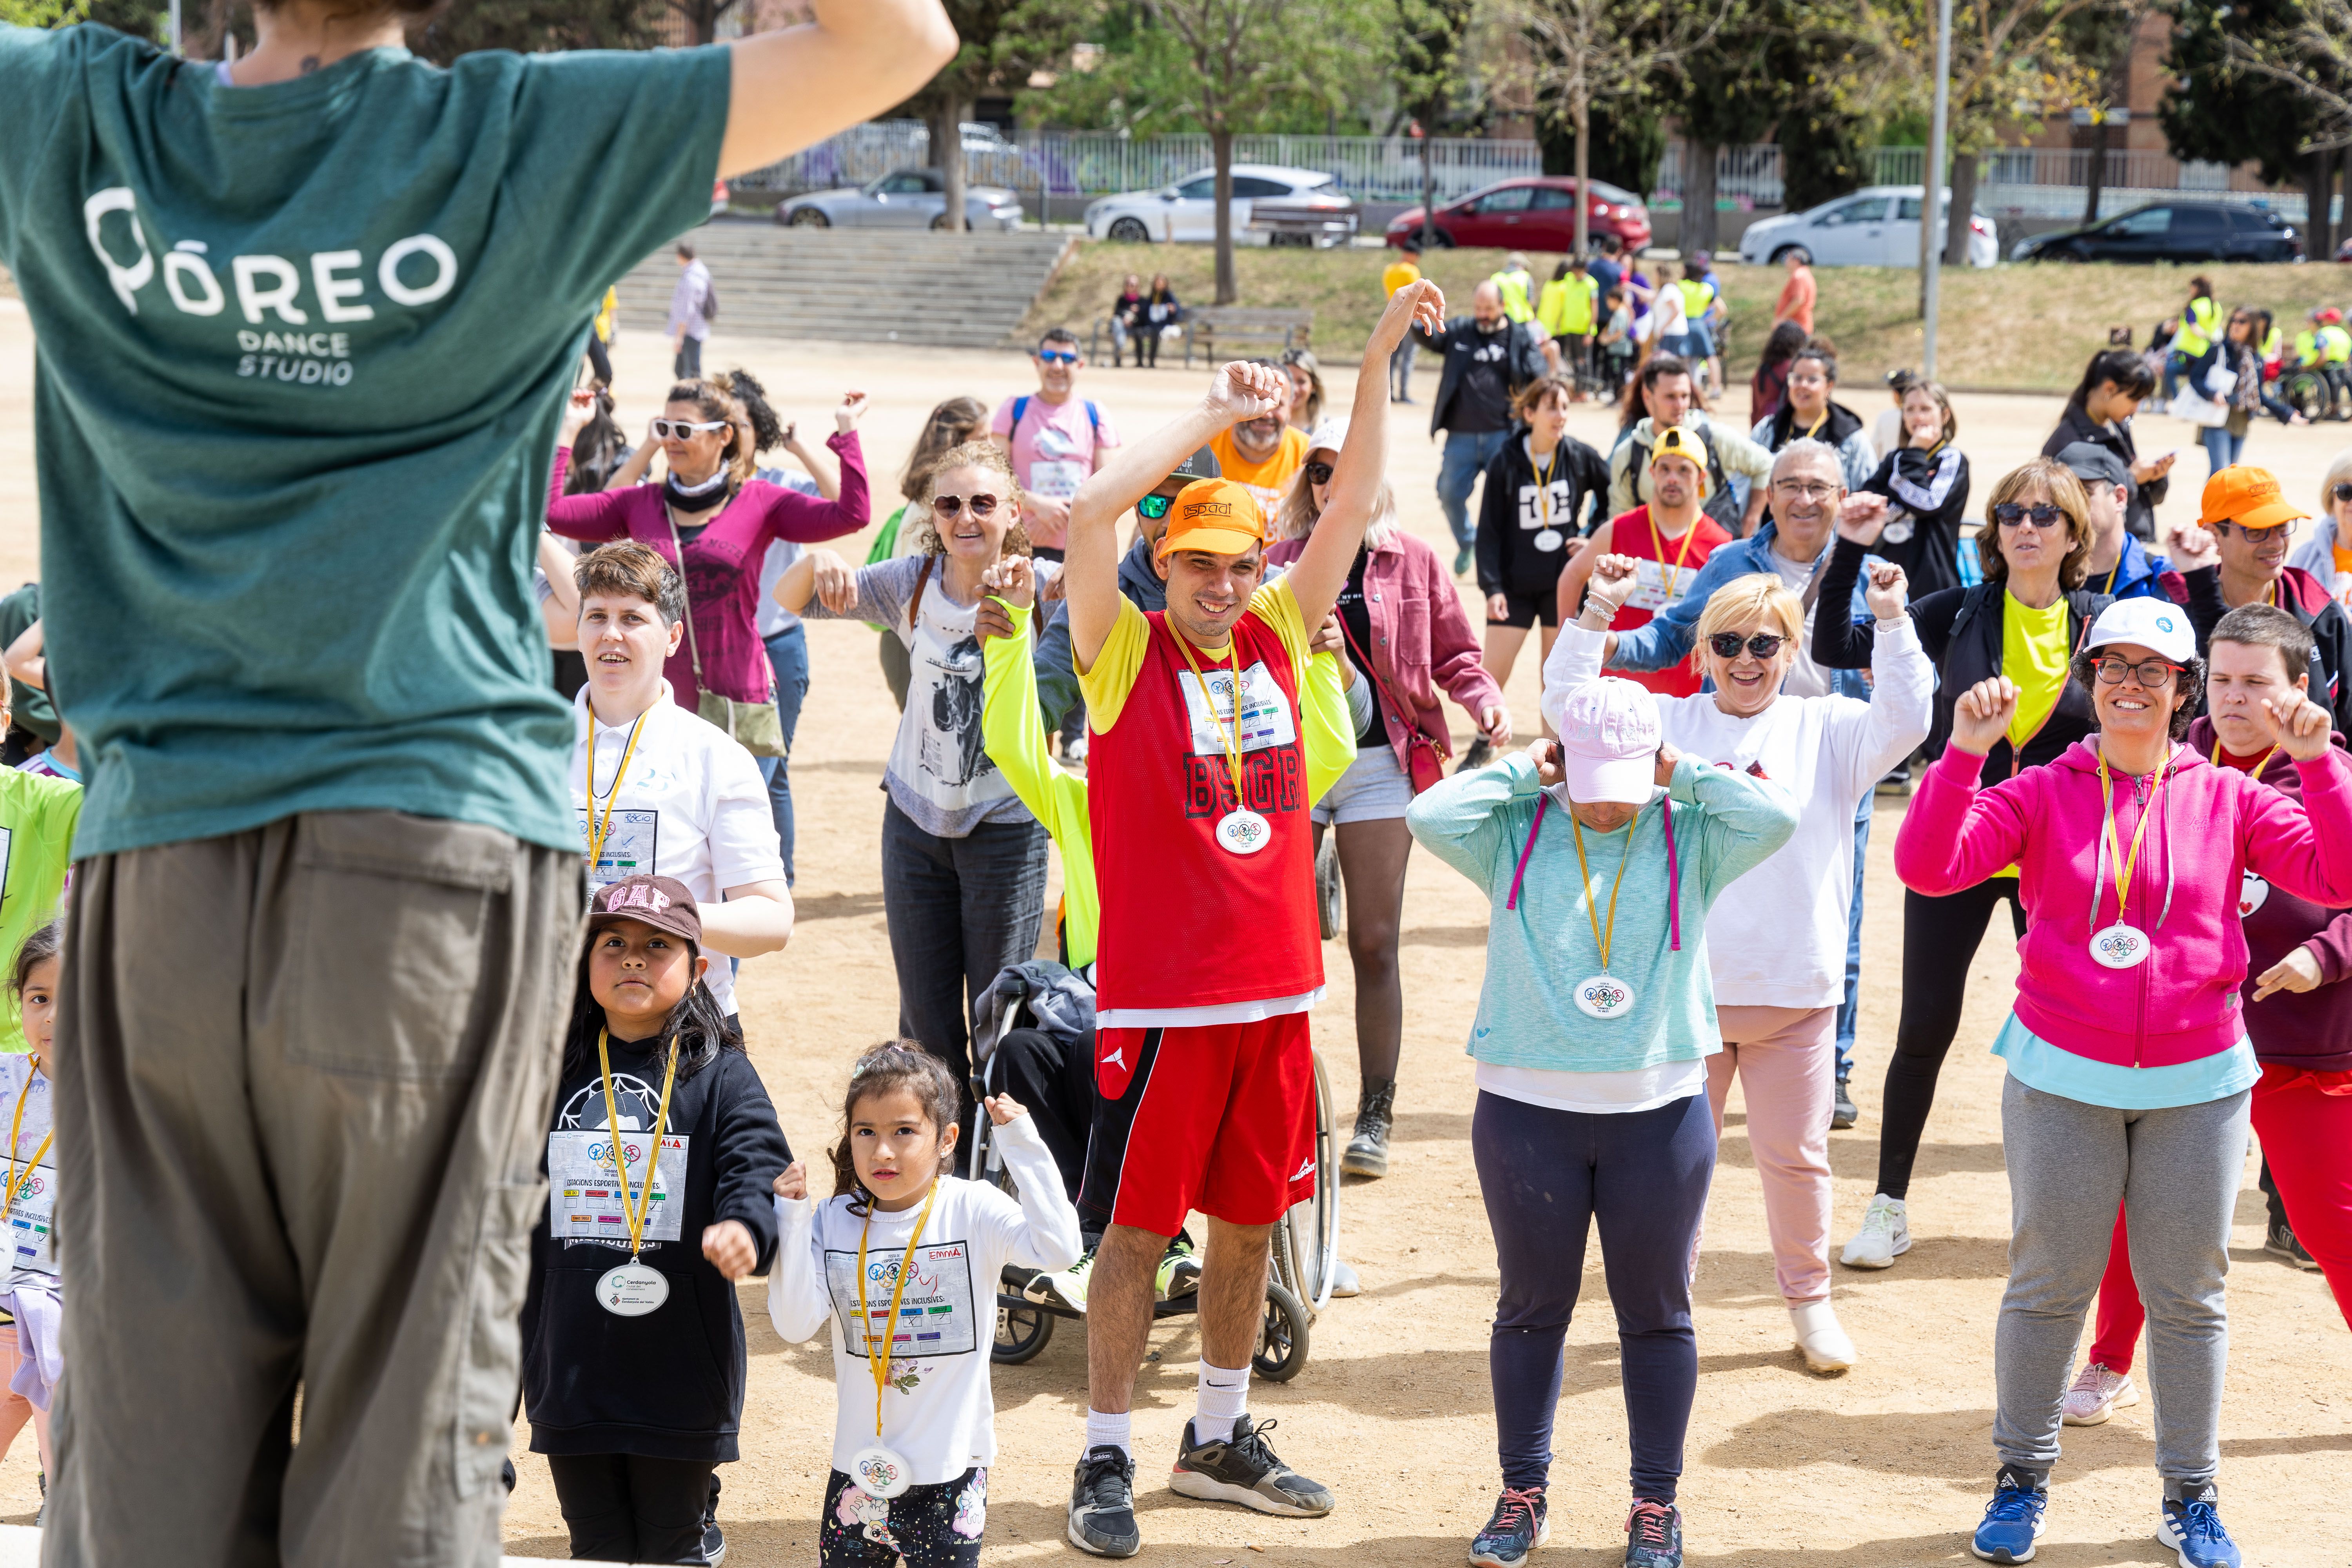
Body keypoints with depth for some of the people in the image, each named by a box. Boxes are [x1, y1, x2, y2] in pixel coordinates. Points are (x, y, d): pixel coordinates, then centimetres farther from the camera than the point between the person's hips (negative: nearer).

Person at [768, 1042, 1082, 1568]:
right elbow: (795, 1324, -11)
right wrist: (790, 1219, -16)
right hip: (860, 1468, 3)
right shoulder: (834, 1222, -2)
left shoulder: (972, 1210, -9)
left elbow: (1058, 1249, -25)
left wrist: (1022, 1144, -25)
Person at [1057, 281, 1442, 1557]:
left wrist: (1378, 364, -2)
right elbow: (1089, 515, -19)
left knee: (1252, 1217, 14)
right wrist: (1215, 417, -13)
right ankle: (1106, 1460, 11)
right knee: (1138, 1227, 1)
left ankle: (1219, 1439, 29)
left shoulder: (1278, 639, 8)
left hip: (1278, 986, 5)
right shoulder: (1126, 654, -4)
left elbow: (1353, 506, 6)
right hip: (1162, 991, -5)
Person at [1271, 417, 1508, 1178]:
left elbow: (1453, 653, 9)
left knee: (1374, 944, 0)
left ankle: (1375, 1116, 8)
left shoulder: (1412, 561, 5)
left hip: (1379, 763, -1)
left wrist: (1487, 701, -9)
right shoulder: (1281, 560, 7)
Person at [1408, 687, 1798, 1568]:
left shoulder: (1690, 839, 1)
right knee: (1532, 1306, 11)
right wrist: (1525, 773, -7)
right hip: (1526, 1109, 0)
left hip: (1659, 1111, 0)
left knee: (1655, 1312, 9)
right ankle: (1523, 1494, 24)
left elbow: (1775, 817, -16)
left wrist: (1681, 775, -7)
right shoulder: (1515, 836, 0)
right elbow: (1432, 816, -17)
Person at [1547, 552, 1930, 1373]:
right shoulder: (1666, 723, 5)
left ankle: (1808, 1297, 26)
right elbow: (1568, 705, -3)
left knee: (1795, 1155, 9)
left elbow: (1904, 723, -9)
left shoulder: (1827, 732, 5)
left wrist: (1891, 622, -17)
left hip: (1795, 991, 0)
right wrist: (1596, 611, -11)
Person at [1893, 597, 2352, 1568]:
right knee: (2048, 1286, 9)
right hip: (2064, 1079, -1)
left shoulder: (2228, 800, 1)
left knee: (2188, 1296, 10)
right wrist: (1964, 755, -24)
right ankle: (2023, 1479, 24)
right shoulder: (2042, 795, -2)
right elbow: (1928, 867, -14)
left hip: (2197, 1083, 1)